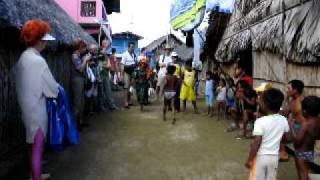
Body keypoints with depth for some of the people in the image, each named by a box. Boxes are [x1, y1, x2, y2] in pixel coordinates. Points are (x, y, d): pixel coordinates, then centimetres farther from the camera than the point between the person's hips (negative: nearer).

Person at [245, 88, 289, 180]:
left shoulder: (260, 121, -22)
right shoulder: (283, 121, -5)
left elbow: (256, 143, -21)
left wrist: (249, 160, -11)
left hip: (260, 156, -5)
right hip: (274, 156, 5)